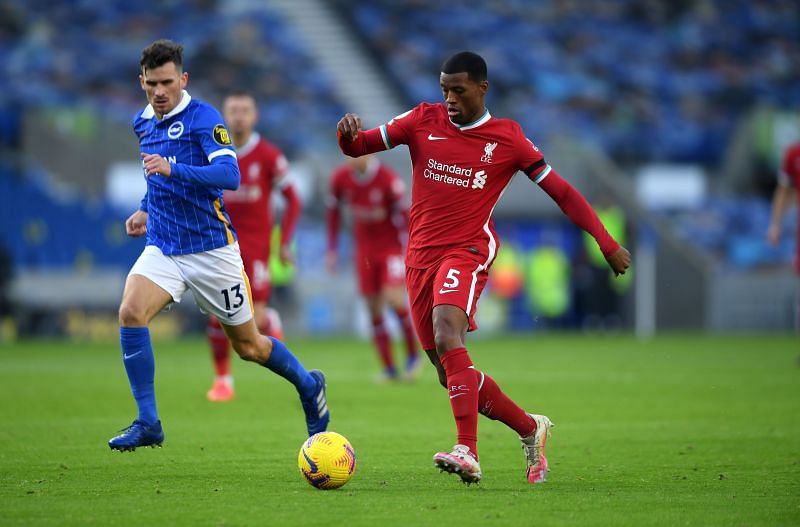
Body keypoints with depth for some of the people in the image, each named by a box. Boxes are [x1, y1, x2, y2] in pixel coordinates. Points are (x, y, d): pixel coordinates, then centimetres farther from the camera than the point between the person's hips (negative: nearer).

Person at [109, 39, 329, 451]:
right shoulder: (143, 123, 9)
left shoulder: (202, 118, -13)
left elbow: (229, 174, -27)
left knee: (248, 346, 7)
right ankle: (147, 423, -18)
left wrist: (171, 169, -38)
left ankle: (308, 386, 37)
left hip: (211, 249, -5)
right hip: (162, 248, 5)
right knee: (130, 312, -23)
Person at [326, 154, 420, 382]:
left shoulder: (389, 180, -19)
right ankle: (389, 368, 8)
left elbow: (404, 216, -14)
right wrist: (332, 249, 10)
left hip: (391, 246, -4)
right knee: (374, 309, 0)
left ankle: (412, 354, 0)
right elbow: (333, 211, 10)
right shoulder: (340, 178, -5)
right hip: (365, 249, 4)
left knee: (394, 299, -21)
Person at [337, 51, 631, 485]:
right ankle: (530, 428, 27)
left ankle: (467, 452, -39)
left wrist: (607, 243, 2)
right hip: (420, 255, 5)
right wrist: (347, 131, -16)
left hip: (468, 251, -5)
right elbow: (358, 146, 10)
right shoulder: (423, 121, 8)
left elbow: (561, 192, 6)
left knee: (447, 337, -31)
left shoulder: (508, 139, 1)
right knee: (451, 374, 5)